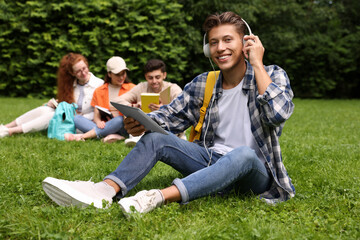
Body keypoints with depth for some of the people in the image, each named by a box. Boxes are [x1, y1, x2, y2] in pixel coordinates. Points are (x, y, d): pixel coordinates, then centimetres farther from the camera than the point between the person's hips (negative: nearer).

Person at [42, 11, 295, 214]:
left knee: (244, 153, -39)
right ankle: (105, 190, -38)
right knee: (156, 137, -14)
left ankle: (159, 197, -50)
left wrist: (257, 64, -18)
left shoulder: (273, 76, -5)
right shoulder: (203, 84, 6)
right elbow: (170, 115, 8)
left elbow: (278, 114, -24)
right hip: (213, 162, 4)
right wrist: (143, 123, -14)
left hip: (255, 173, -4)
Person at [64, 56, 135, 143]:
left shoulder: (131, 88, 9)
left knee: (119, 120, -37)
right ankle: (113, 136, -37)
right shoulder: (99, 91, 15)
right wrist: (98, 122, -15)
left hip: (124, 128, -3)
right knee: (77, 118, -17)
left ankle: (81, 137, -35)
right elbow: (96, 116, 8)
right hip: (104, 126, 3)